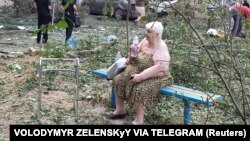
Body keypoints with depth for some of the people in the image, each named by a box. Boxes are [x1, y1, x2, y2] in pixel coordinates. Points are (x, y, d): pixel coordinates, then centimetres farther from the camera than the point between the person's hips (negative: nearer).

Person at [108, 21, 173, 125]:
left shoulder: (161, 48, -21)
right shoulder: (145, 41, 4)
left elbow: (159, 68, -31)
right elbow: (136, 52, 19)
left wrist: (141, 76, -34)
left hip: (155, 77, -9)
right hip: (138, 71, 9)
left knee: (140, 89, -36)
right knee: (118, 80, -1)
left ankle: (138, 121, -25)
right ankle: (120, 110, 10)